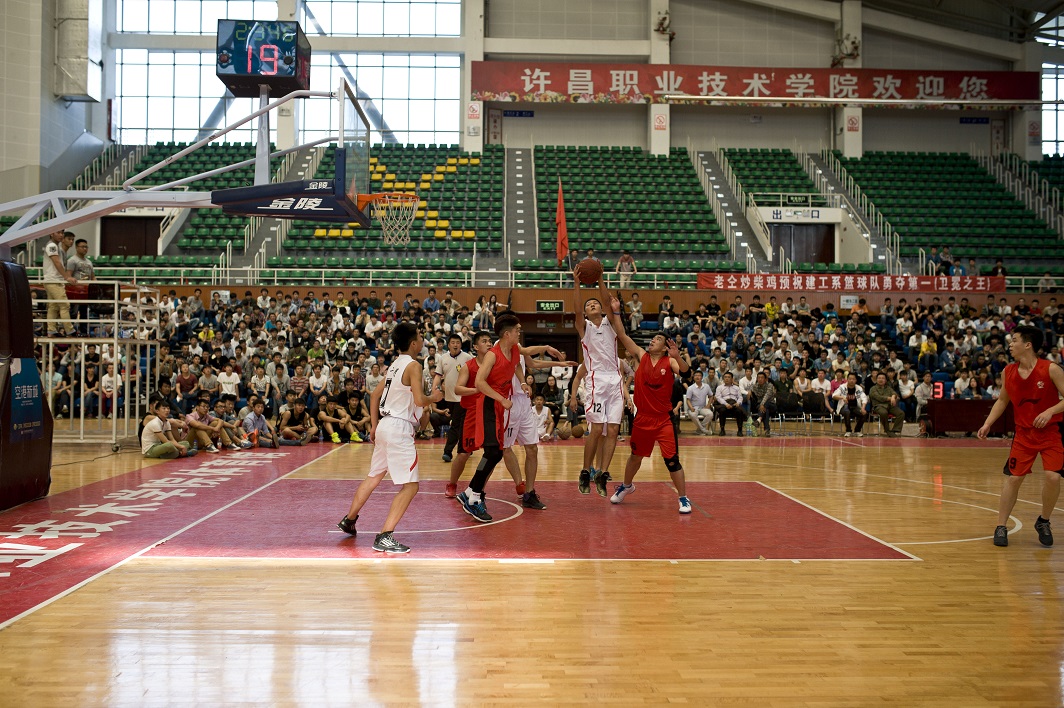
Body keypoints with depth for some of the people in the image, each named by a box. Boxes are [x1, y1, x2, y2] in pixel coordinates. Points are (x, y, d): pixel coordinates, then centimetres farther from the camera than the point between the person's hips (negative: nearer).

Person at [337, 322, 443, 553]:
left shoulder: (394, 365, 13)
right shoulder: (413, 365, -12)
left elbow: (375, 395, 19)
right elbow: (419, 400, -22)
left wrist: (374, 425, 26)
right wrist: (434, 397, -1)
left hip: (385, 424, 9)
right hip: (399, 429, -9)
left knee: (374, 477, 24)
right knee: (410, 486, -7)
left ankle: (349, 521, 37)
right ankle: (384, 538, -13)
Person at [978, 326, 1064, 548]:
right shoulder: (1009, 372, -1)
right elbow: (1003, 400, 13)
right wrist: (988, 423, 4)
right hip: (1024, 432, 3)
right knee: (1012, 477, 0)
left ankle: (1043, 522, 10)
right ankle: (1001, 527, 10)